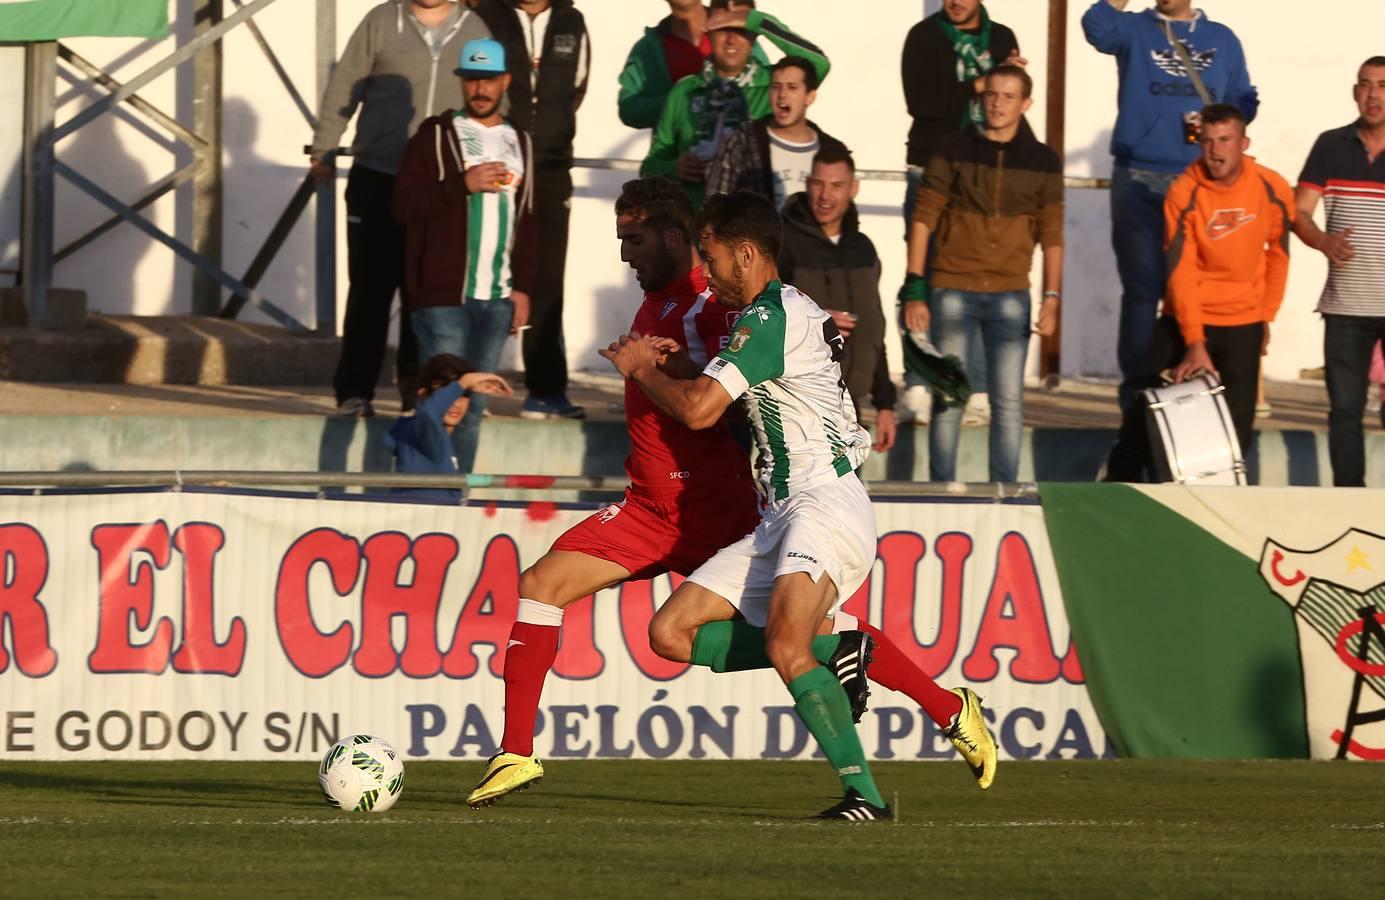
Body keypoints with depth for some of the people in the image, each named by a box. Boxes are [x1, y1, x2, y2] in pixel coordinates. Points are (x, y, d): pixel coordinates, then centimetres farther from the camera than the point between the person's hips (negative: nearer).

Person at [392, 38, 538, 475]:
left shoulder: (520, 143, 16)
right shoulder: (436, 135, 2)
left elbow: (529, 222, 18)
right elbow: (404, 204, -7)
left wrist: (523, 286, 9)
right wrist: (464, 185, -17)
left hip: (497, 299, 4)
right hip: (443, 294, -4)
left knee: (474, 406, 5)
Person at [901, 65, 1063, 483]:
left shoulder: (1042, 161, 5)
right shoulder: (954, 150, 1)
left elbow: (1051, 234, 7)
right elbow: (923, 218, 1)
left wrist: (1052, 297, -2)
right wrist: (914, 289, -4)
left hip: (1010, 295, 1)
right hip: (953, 292, -1)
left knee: (1008, 402, 1)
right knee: (948, 398, 0)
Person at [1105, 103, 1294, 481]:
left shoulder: (1273, 190, -7)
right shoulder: (1184, 194, -14)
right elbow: (1181, 272, -18)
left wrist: (1267, 317, 9)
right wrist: (1194, 343, -25)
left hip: (1243, 325, 1)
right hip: (1185, 319, -1)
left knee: (1236, 427, -5)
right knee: (1145, 411, -6)